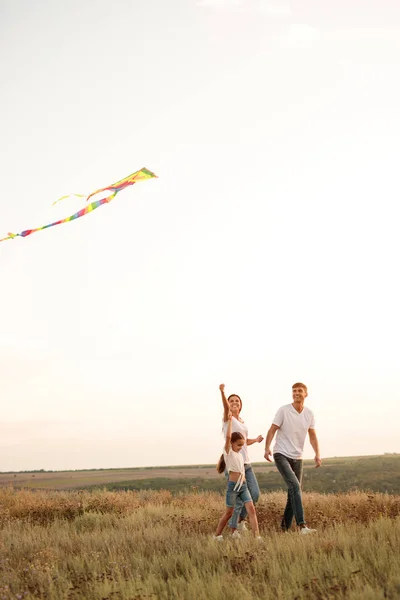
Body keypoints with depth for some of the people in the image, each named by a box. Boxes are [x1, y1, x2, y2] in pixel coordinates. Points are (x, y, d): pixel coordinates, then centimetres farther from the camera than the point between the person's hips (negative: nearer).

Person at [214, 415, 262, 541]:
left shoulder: (240, 454, 14)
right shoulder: (228, 452, -6)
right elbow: (228, 437, -21)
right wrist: (230, 421, -17)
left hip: (243, 486, 6)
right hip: (233, 486, -6)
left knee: (251, 509, -8)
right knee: (229, 513, 5)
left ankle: (257, 536, -13)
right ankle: (217, 535, 21)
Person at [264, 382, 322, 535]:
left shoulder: (309, 414, 5)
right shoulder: (283, 410, -9)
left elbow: (313, 436, 9)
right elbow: (272, 430, -11)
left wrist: (317, 454, -5)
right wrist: (267, 448, -26)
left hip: (297, 458, 6)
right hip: (281, 455, -6)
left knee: (294, 492, 8)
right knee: (295, 486, -22)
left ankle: (285, 526, 23)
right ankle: (302, 525, -27)